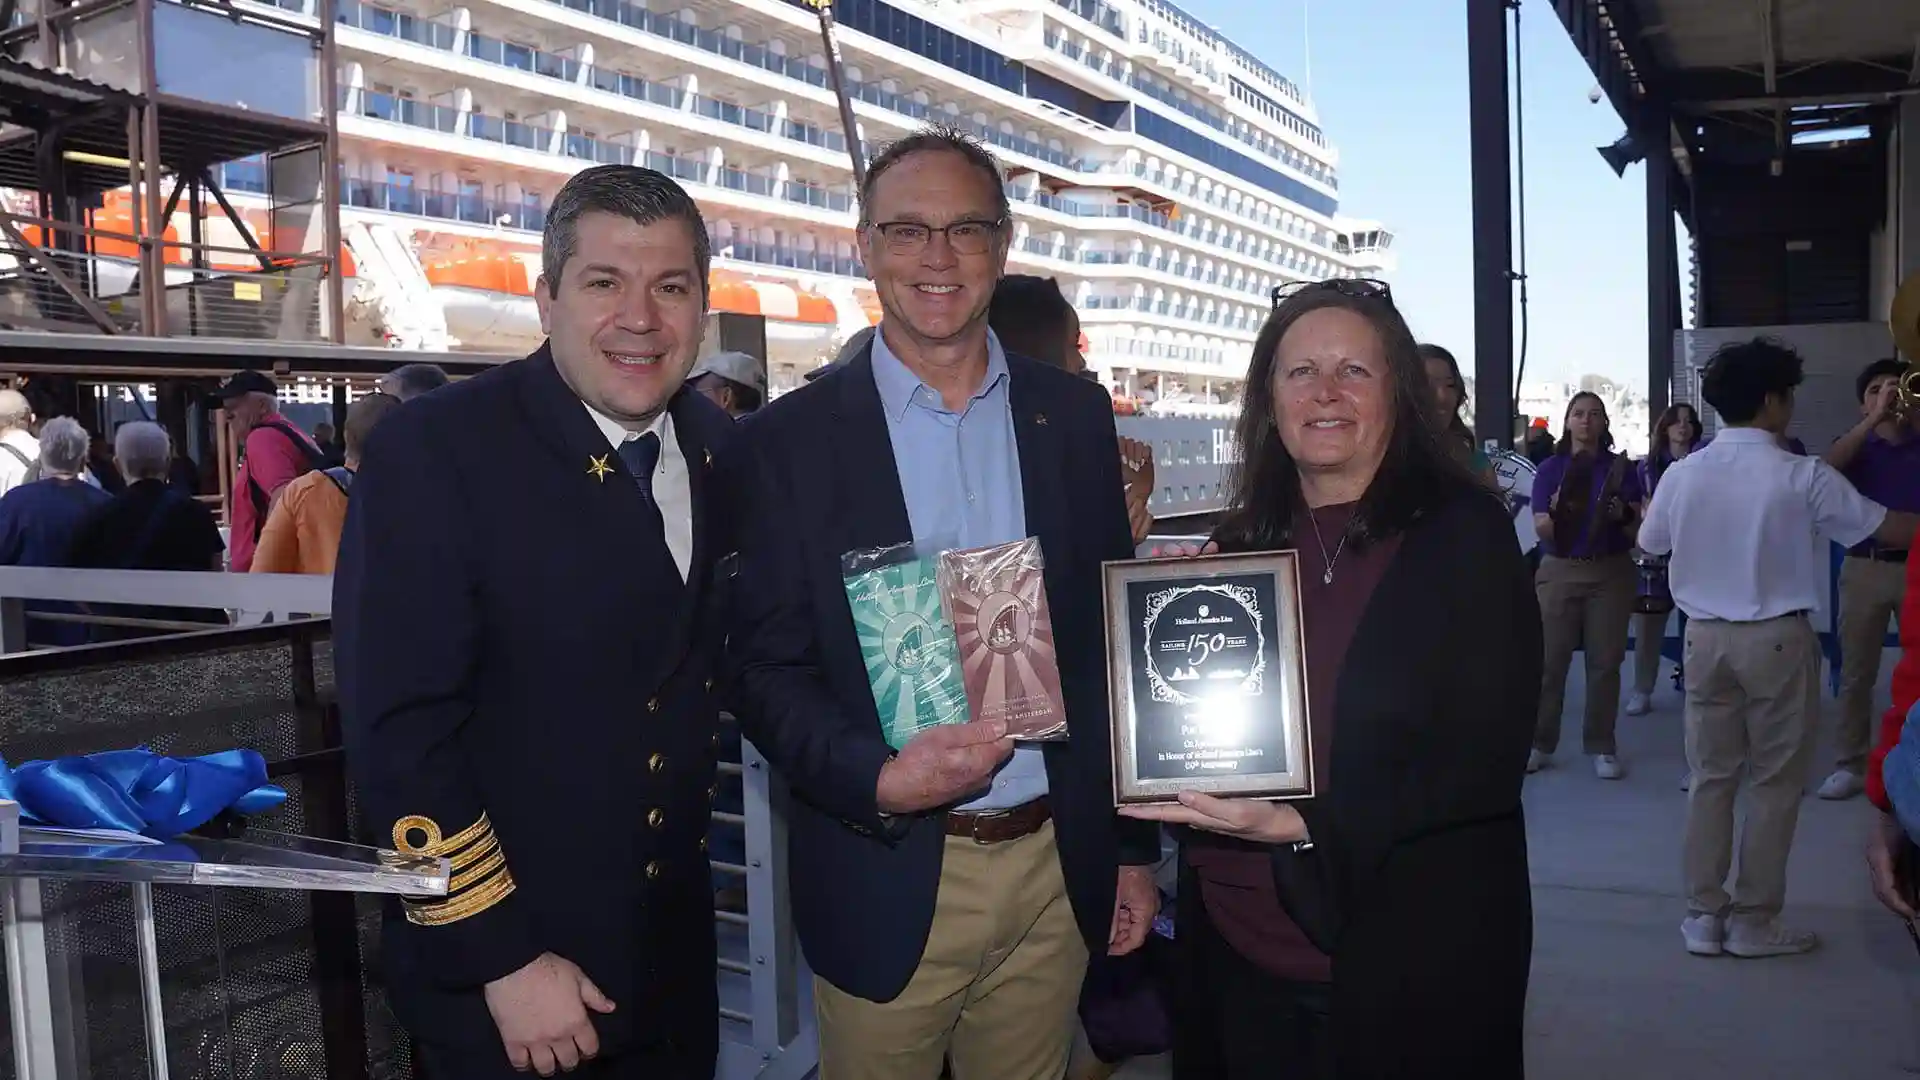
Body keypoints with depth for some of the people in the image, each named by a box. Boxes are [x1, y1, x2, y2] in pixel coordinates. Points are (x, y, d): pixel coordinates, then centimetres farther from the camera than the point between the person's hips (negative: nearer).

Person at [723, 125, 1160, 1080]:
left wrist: (1134, 847, 8)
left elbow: (1112, 636, 7)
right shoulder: (792, 439, -5)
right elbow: (766, 668, -4)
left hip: (1058, 870, 3)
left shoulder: (1074, 416, 3)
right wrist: (879, 780, -21)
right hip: (886, 883, -2)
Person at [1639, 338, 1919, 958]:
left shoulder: (1682, 475, -2)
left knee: (1711, 779, 11)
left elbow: (1650, 546, 13)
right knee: (1775, 784, 8)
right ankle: (1753, 921, 13)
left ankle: (1703, 917, 15)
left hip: (1705, 637, 4)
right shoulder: (1802, 476, -12)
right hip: (1777, 638, -3)